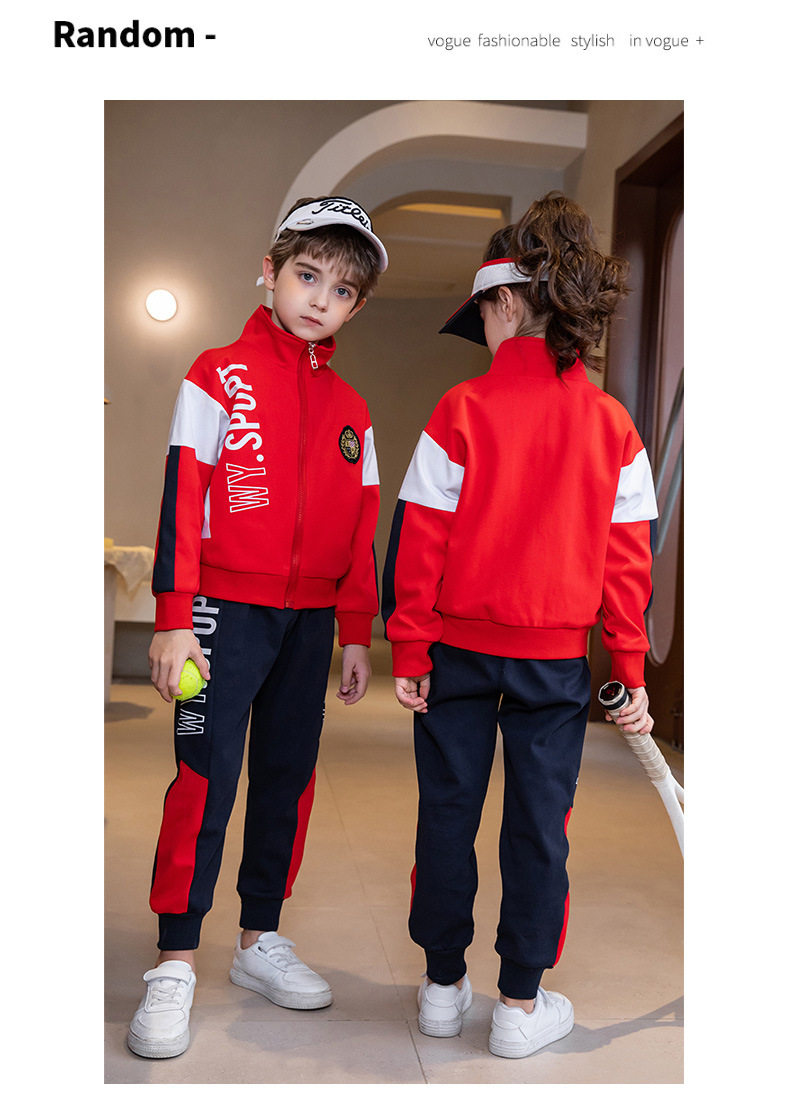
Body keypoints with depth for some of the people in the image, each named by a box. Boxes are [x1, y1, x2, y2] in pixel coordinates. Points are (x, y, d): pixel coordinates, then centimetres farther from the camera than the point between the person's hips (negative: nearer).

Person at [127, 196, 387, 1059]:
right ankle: (174, 966, 6)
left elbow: (360, 531, 13)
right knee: (205, 779, -6)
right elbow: (181, 502, -7)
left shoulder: (351, 412, 12)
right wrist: (174, 620, -11)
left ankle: (261, 940, 26)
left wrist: (356, 633, 12)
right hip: (226, 613, -5)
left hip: (309, 621, 5)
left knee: (288, 780, 10)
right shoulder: (218, 378, -2)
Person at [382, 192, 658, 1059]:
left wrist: (408, 650, -2)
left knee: (448, 815, 13)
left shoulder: (461, 410, -9)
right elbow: (628, 560, -1)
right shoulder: (612, 426, -2)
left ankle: (443, 986, 27)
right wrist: (632, 669, 6)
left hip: (458, 649, -1)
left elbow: (416, 540, -9)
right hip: (557, 660, 1)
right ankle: (522, 1004, 22)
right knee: (538, 825, 11)